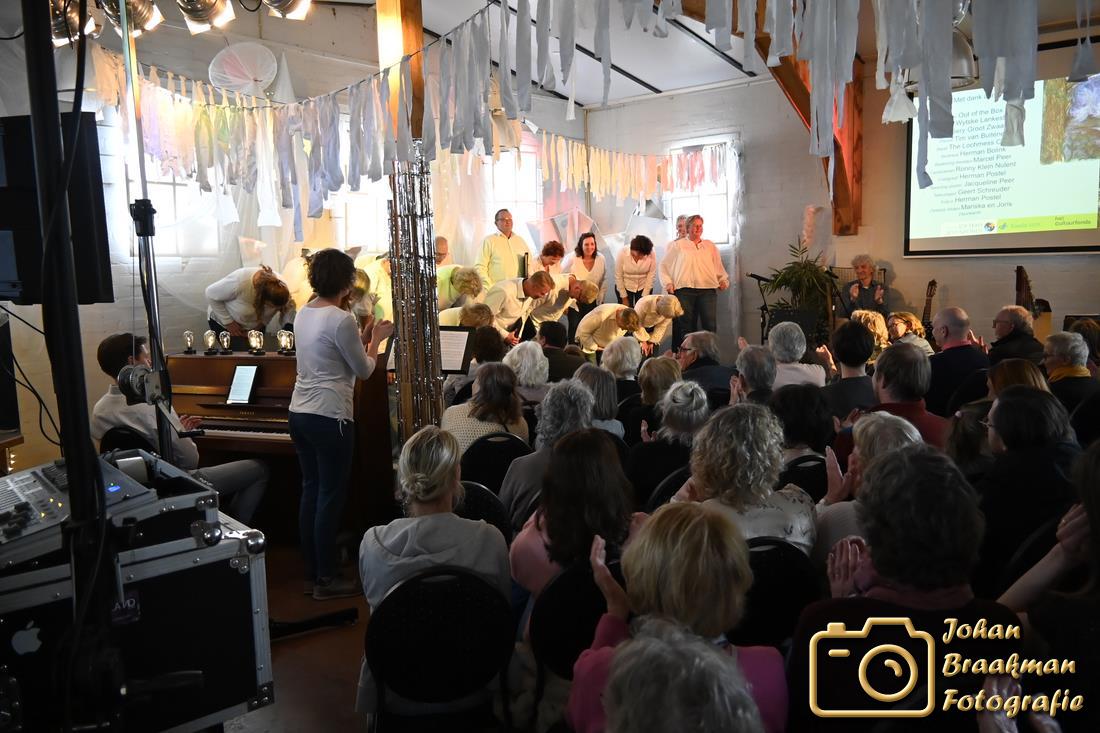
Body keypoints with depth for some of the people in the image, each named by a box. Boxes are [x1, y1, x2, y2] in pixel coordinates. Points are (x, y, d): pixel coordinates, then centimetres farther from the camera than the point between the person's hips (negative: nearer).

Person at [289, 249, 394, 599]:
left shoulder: (303, 314, 9)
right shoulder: (341, 320, -17)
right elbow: (364, 370, -8)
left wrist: (363, 337, 19)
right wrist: (376, 339, 6)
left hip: (299, 413, 9)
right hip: (330, 417, -9)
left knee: (310, 491, 16)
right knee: (331, 496, 1)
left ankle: (312, 569, 27)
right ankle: (326, 579, 10)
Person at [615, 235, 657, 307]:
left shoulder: (651, 254, -23)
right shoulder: (622, 253, -24)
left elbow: (651, 276, -12)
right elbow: (618, 276, -14)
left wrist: (644, 297, -9)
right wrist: (624, 297, -9)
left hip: (644, 287, 1)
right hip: (625, 287, -1)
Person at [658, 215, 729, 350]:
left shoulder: (710, 246, 22)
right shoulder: (678, 245, 14)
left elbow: (719, 266, 25)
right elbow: (663, 266, 14)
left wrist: (724, 280, 9)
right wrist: (667, 283, 2)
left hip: (708, 289, 2)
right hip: (684, 289, -2)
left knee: (710, 324, -9)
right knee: (686, 325, -2)